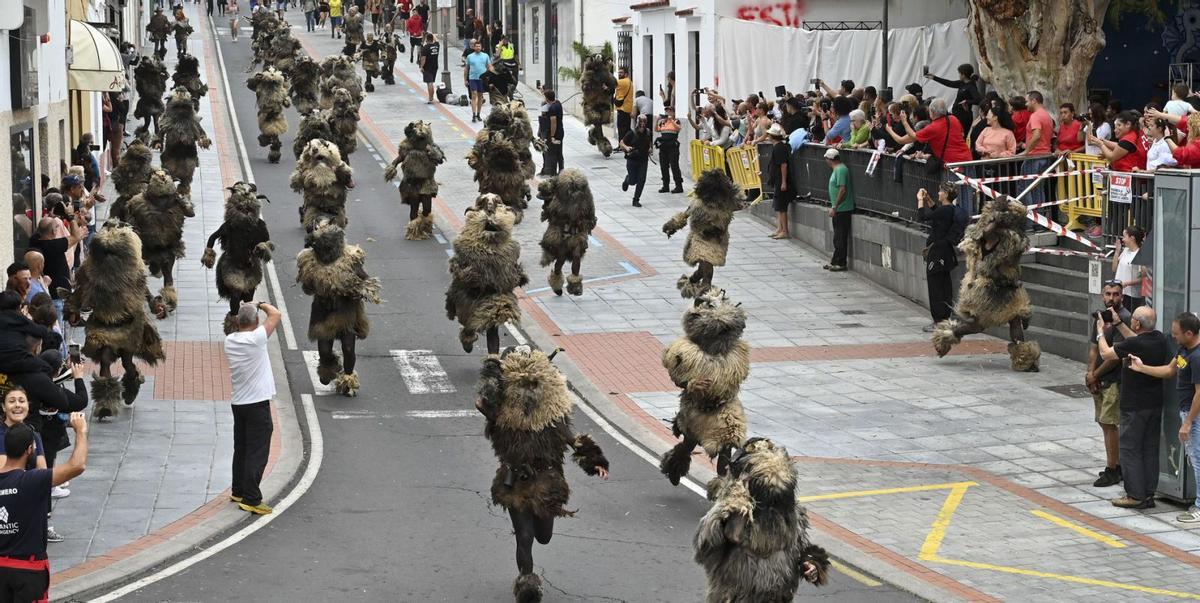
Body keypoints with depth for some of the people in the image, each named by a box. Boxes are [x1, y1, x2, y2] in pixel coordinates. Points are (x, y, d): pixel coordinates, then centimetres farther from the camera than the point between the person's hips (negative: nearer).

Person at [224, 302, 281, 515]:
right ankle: (251, 499, -7)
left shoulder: (230, 340, 1)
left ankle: (238, 491, 31)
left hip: (238, 402, 7)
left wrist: (247, 309, 15)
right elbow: (276, 315, -12)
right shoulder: (255, 338, -19)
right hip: (257, 403, -7)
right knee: (257, 453, -5)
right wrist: (260, 304, 3)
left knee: (241, 450, 20)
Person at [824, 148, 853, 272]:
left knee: (840, 238, -5)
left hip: (842, 210, -10)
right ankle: (835, 261, 21)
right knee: (838, 237, 15)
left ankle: (840, 263, -1)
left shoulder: (840, 170, -17)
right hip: (839, 209, 10)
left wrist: (834, 207, -20)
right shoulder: (837, 169, 15)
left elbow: (843, 190, -22)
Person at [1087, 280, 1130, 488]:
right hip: (1099, 381, 9)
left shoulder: (1123, 318, -15)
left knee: (1109, 424, -8)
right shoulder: (1101, 315, 13)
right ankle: (1118, 465, 23)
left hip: (1114, 381, -9)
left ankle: (1112, 471, -2)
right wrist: (1090, 372, -3)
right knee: (1105, 423, 13)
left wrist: (1095, 375, -10)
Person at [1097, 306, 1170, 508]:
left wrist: (1100, 331, 7)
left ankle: (1135, 496, 0)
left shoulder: (1133, 344, -22)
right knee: (1150, 449, 12)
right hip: (1155, 404, 7)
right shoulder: (1160, 339, -1)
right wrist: (1118, 324, 20)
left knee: (1130, 450, 1)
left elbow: (1105, 353, -8)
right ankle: (1148, 494, 15)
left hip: (1134, 406, -7)